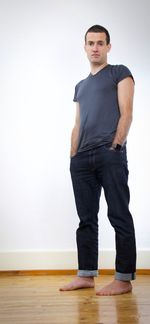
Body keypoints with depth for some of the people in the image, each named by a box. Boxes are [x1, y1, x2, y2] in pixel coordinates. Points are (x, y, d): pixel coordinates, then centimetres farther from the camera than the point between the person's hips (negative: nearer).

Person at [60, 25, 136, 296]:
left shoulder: (120, 73, 9)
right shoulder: (81, 86, 26)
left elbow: (126, 114, -2)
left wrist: (115, 146, -12)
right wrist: (73, 156, 12)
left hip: (110, 154, -6)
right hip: (82, 158, 6)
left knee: (119, 217, -5)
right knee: (86, 219, 7)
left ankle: (124, 279, 0)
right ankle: (86, 275, 13)